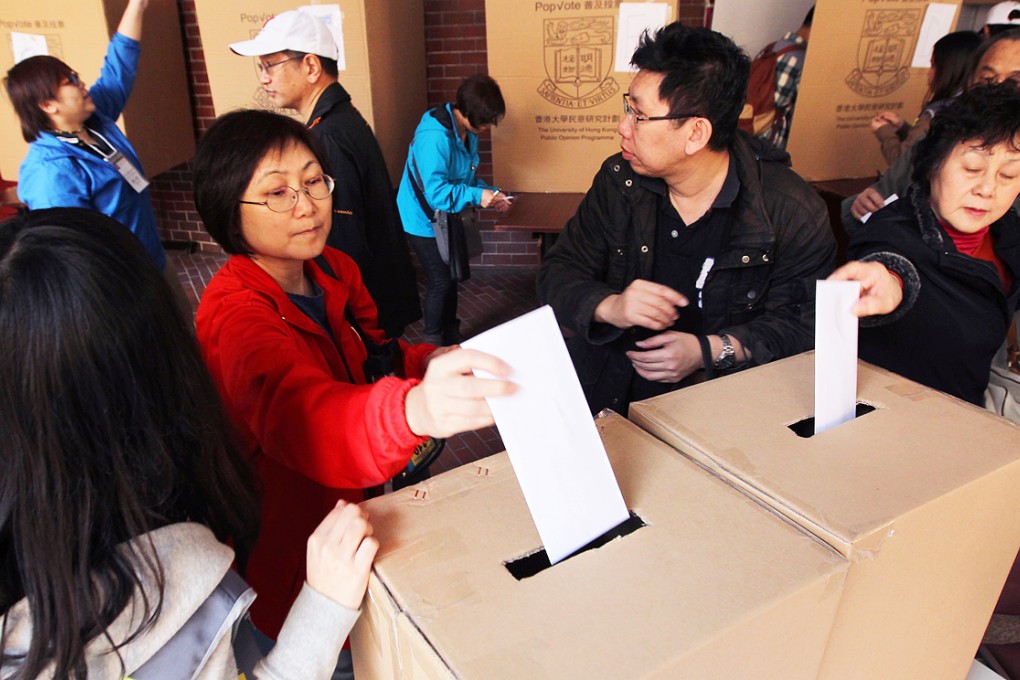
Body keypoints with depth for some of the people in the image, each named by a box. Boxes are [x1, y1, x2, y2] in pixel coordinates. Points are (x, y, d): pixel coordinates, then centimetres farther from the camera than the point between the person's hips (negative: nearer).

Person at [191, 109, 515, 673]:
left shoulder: (335, 271, -4)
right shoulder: (235, 314, -28)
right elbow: (295, 411, -48)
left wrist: (431, 365, -15)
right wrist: (414, 410, -69)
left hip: (361, 497, 7)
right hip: (294, 557, -6)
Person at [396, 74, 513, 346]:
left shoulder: (468, 132, 0)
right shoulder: (434, 136, -28)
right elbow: (434, 191, -33)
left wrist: (492, 193, -5)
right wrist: (477, 196, -34)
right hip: (424, 221, -8)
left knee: (451, 277, 17)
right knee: (440, 281, -2)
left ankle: (451, 338, 33)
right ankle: (433, 344, 17)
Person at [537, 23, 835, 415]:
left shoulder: (794, 212, -10)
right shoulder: (619, 181, -1)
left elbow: (802, 323, -6)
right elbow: (558, 274, 1)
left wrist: (711, 350, -21)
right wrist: (609, 306, -21)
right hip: (609, 393, 2)